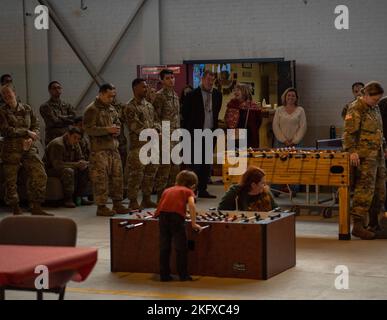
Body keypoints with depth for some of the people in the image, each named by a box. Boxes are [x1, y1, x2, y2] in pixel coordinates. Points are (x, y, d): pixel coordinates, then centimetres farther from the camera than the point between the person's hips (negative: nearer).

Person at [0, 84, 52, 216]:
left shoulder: (26, 109, 11)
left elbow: (36, 126, 11)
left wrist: (31, 139, -9)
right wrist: (27, 132, -9)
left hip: (29, 148, 3)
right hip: (11, 149, -3)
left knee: (40, 175, -6)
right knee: (11, 180, -1)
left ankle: (36, 207, 4)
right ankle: (15, 209, 12)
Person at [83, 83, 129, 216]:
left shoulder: (111, 108, 16)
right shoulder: (92, 109, -8)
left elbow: (118, 123, 28)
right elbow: (89, 129, -15)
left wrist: (117, 129, 4)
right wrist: (107, 130, -18)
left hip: (113, 148, 8)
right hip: (99, 149, -8)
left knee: (117, 176, 10)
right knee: (101, 178, -6)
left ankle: (117, 204, 19)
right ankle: (101, 206, 1)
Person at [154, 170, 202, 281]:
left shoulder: (167, 190, 31)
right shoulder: (188, 191, 18)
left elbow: (161, 204, 18)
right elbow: (191, 205, 1)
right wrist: (194, 223, 1)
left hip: (163, 215, 4)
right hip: (176, 215, -4)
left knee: (164, 247, 11)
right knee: (181, 247, 5)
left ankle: (164, 275, 15)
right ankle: (183, 275, 7)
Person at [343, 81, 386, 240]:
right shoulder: (356, 109, -10)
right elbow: (349, 132, -18)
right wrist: (352, 151, -28)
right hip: (364, 157, -9)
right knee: (365, 190, -12)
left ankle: (374, 224, 23)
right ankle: (358, 226, -11)